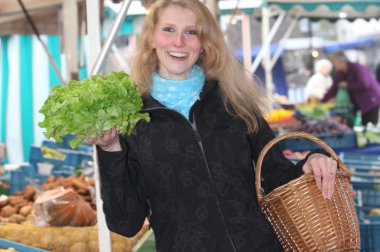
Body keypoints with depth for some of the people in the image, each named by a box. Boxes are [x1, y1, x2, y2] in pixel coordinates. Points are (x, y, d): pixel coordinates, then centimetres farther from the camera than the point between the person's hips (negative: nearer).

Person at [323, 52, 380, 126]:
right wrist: (321, 102, 0)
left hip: (372, 100, -7)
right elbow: (333, 89, 7)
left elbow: (364, 85, -25)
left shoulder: (357, 68, -18)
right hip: (361, 103, 7)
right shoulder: (339, 74, 5)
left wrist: (347, 85, -16)